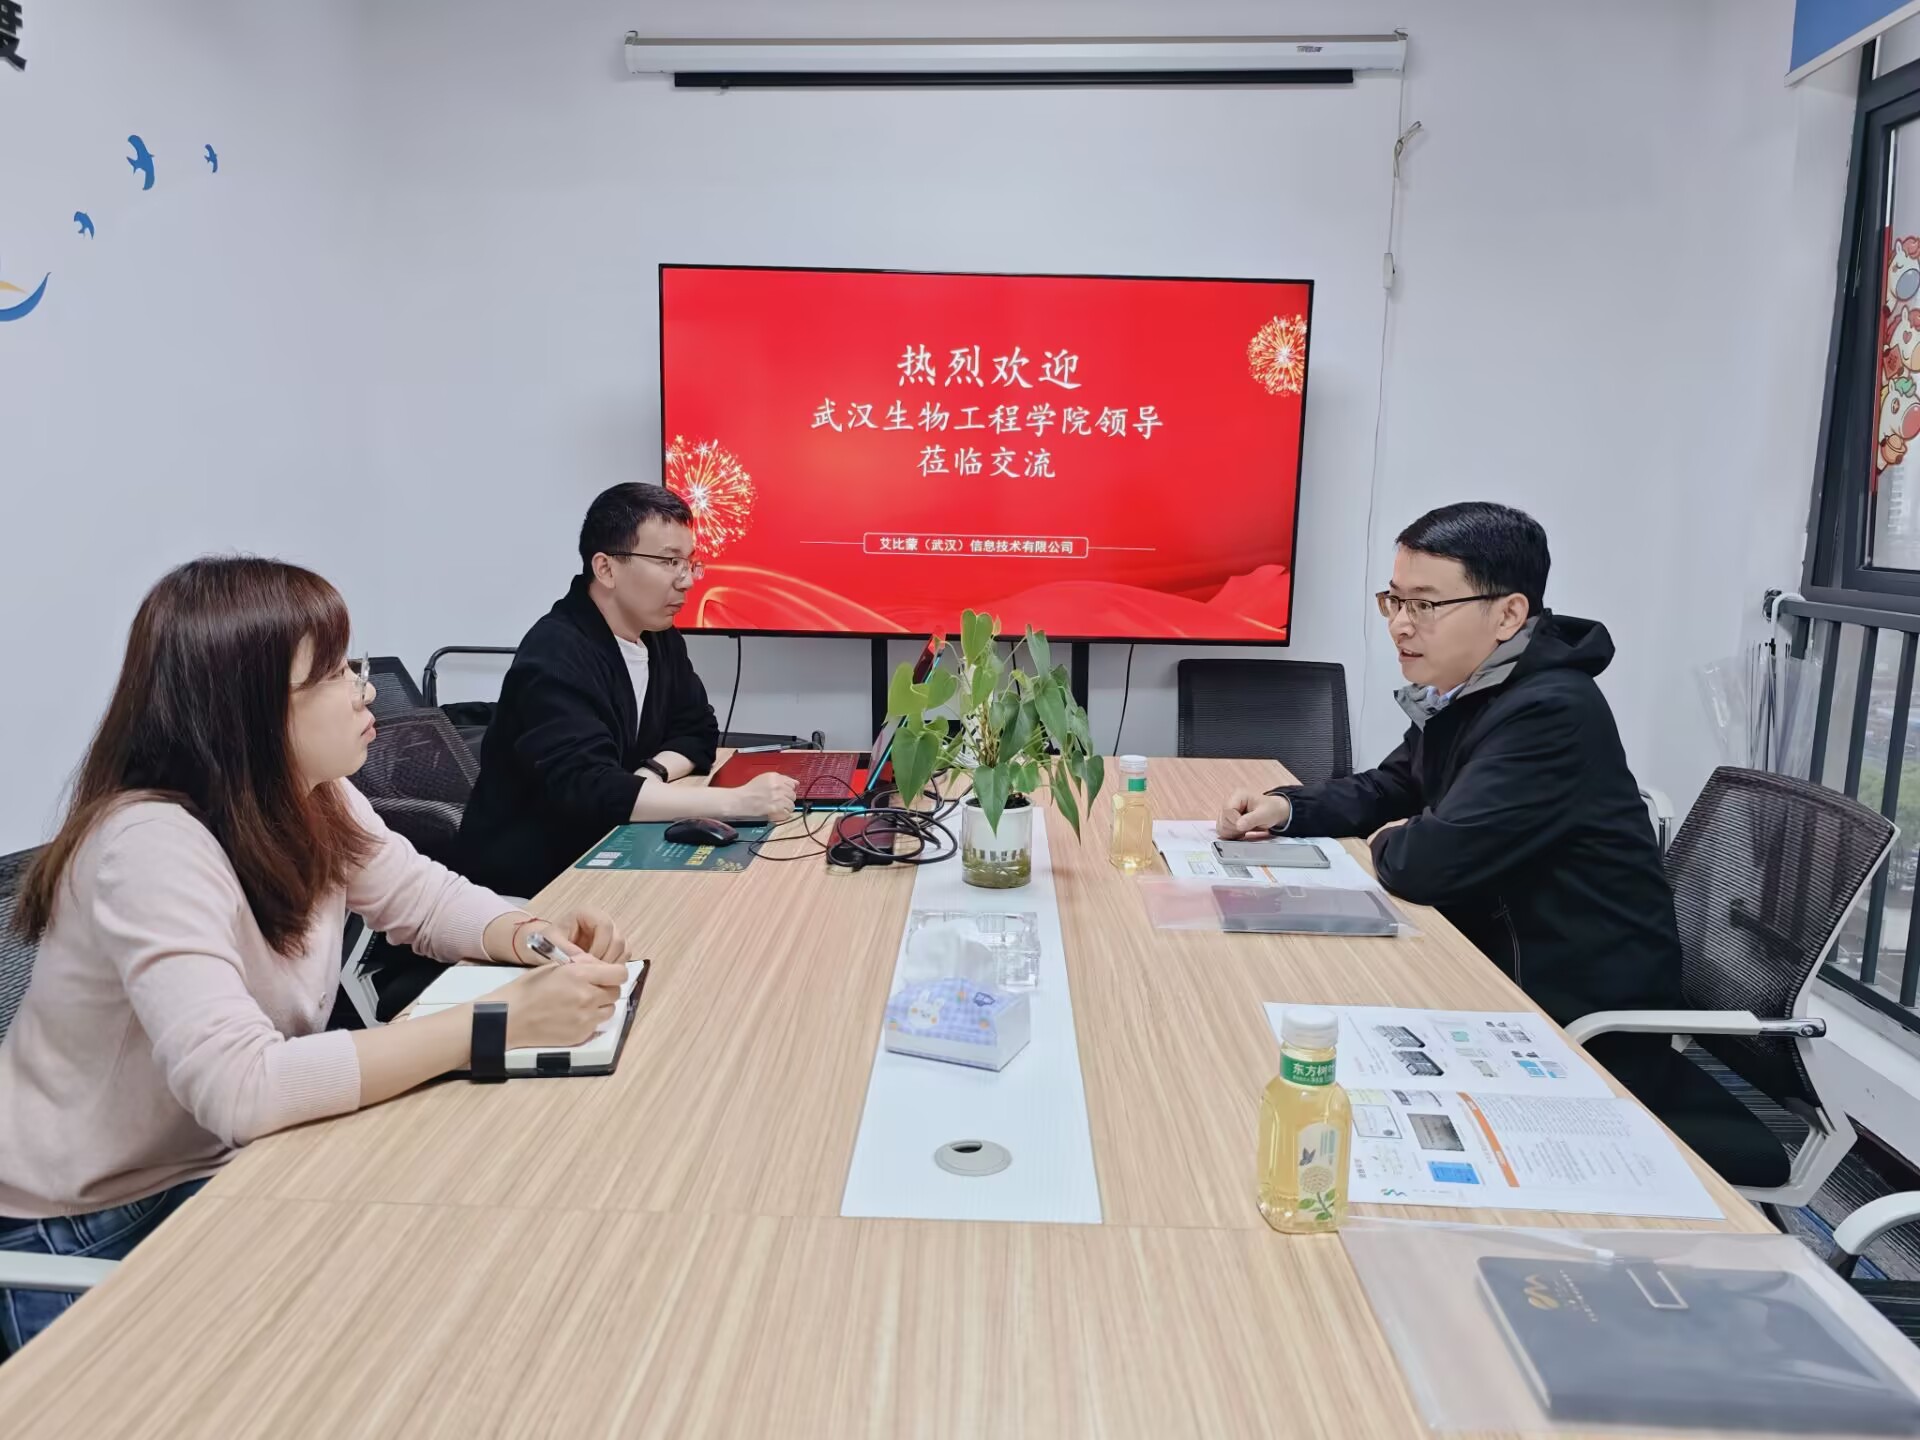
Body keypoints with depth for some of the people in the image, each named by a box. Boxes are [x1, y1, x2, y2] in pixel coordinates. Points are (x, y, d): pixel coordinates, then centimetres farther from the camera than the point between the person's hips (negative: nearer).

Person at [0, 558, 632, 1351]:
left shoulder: (313, 800, -6)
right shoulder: (151, 845, -31)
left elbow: (424, 896, 3)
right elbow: (239, 1087, -40)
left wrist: (534, 936, -20)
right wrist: (501, 1019, -40)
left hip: (215, 1169, 7)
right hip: (83, 1233, -7)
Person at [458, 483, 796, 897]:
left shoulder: (660, 636, 4)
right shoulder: (555, 658, -22)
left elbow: (697, 732, 9)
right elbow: (586, 788, -33)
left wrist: (652, 774, -13)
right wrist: (735, 801, -37)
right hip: (534, 874, -7)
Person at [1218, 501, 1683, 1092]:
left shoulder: (1549, 713, -26)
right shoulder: (1463, 691, 5)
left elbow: (1429, 862, -31)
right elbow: (1386, 790, 16)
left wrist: (1386, 843, -8)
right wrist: (1285, 807, -2)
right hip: (1499, 967, 8)